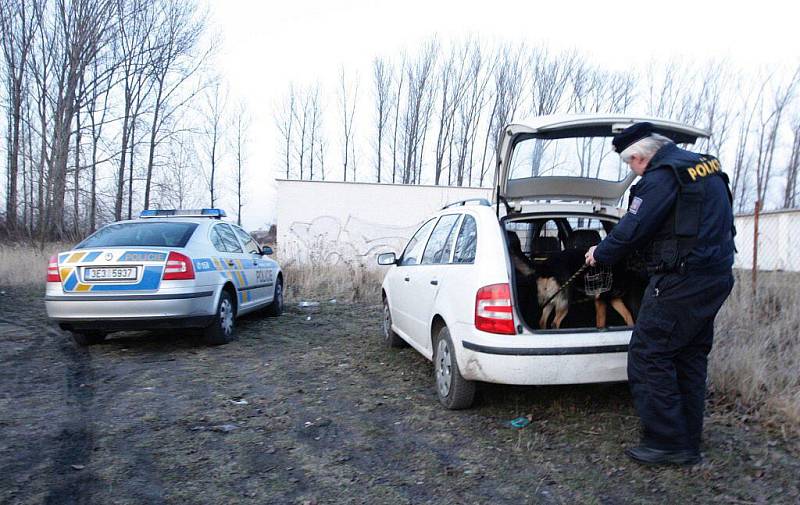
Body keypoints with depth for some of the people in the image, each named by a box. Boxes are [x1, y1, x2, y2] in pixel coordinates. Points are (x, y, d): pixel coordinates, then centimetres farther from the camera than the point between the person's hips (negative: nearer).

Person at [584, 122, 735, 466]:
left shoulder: (662, 177, -15)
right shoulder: (705, 165, 14)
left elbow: (631, 230, -14)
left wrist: (600, 254, 2)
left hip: (681, 281, -10)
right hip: (716, 277, 10)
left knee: (648, 356, -3)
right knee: (690, 357, 15)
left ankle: (667, 442, 2)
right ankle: (688, 443, 24)